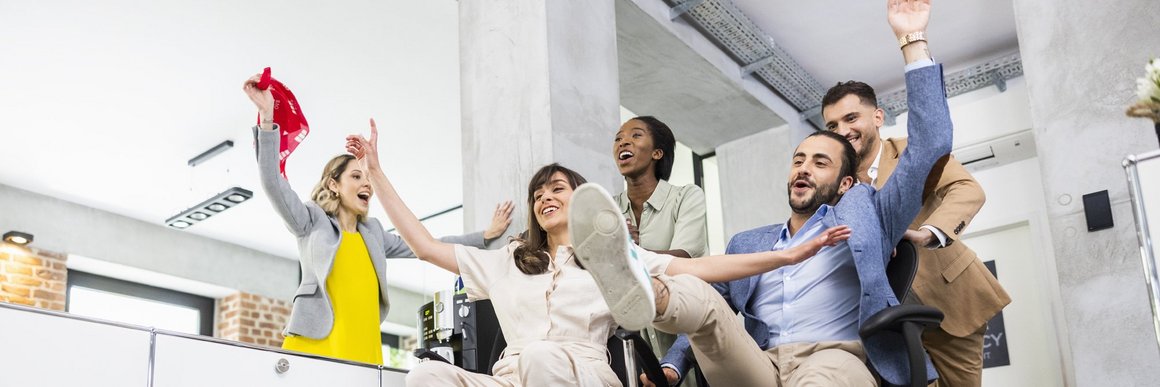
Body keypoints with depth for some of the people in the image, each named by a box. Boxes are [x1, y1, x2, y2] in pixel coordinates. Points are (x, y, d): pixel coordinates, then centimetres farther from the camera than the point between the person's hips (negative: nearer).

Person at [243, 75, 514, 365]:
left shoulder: (373, 232, 24)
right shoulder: (312, 220, 10)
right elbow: (273, 183, -3)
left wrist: (486, 236, 26)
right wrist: (267, 118, -13)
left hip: (364, 352, 5)